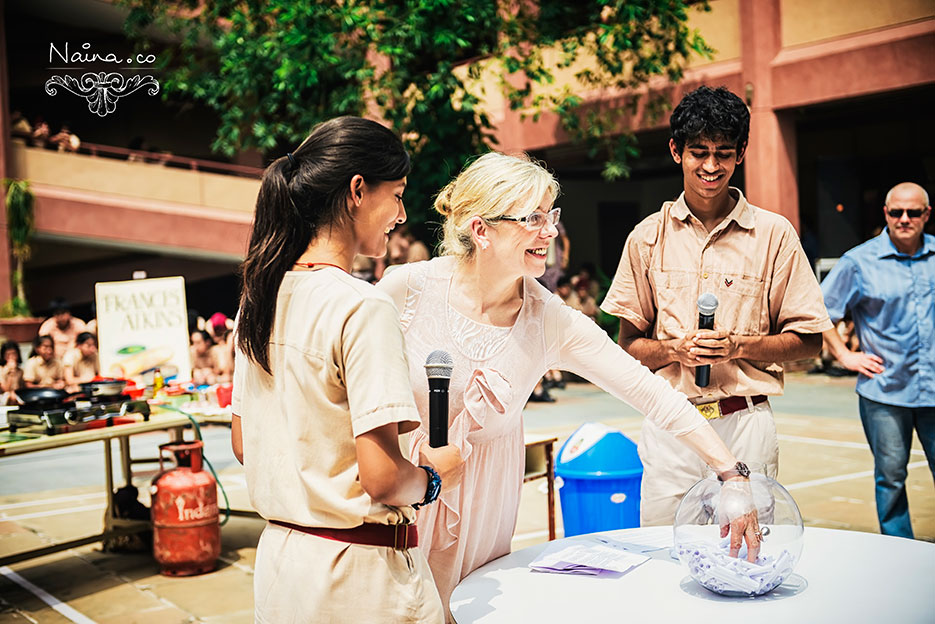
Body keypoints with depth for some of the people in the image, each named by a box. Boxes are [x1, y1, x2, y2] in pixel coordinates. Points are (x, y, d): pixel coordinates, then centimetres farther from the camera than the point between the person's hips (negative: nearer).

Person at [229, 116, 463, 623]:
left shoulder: (258, 299, 2)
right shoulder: (361, 307, -21)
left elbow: (243, 445, 11)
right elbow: (383, 478, -24)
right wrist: (433, 476, -5)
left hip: (278, 557, 7)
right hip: (358, 575, -7)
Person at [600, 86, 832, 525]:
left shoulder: (774, 234, 3)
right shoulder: (648, 237, 6)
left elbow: (808, 341, 5)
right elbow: (628, 343, 8)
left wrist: (738, 345, -11)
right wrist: (675, 349, -12)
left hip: (746, 425, -1)